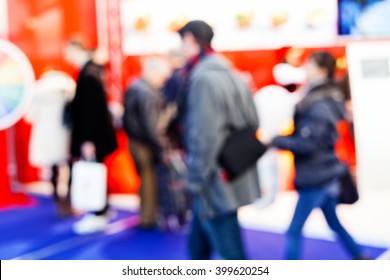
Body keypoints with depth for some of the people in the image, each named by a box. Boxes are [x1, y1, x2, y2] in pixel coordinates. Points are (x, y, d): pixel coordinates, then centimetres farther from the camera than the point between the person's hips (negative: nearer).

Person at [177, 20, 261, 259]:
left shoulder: (203, 78, -17)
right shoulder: (232, 75, 12)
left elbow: (203, 136, -23)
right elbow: (252, 123, 14)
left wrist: (195, 181, -15)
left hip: (216, 184, -10)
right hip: (230, 176, 10)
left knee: (230, 255, 1)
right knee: (198, 246, 24)